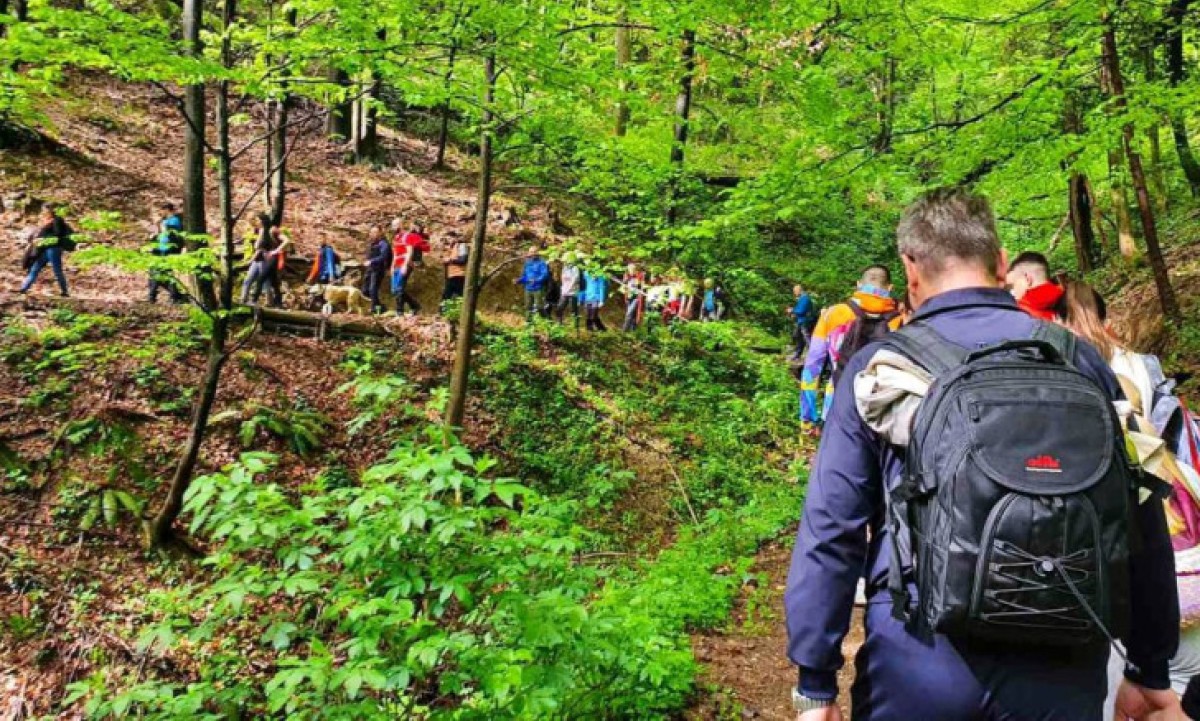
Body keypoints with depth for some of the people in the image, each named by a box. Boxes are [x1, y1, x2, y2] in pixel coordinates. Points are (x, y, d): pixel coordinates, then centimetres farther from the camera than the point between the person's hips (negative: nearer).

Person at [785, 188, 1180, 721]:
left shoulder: (878, 367, -4)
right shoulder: (1079, 358, 3)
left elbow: (830, 528, -7)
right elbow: (1142, 523, 7)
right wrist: (1151, 669, 18)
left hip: (919, 662, -1)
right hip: (1062, 668, 2)